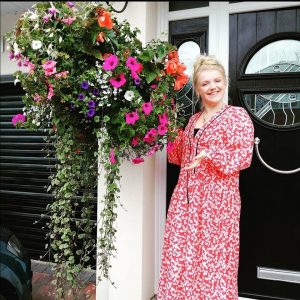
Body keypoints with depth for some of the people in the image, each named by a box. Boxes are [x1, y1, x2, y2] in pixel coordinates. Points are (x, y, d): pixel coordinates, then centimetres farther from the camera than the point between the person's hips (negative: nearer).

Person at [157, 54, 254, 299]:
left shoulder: (237, 115, -2)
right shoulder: (193, 119, 16)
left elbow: (243, 157, -11)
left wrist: (210, 155, -24)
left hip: (218, 197, -6)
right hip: (186, 196, 6)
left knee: (213, 257, 1)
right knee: (181, 254, 9)